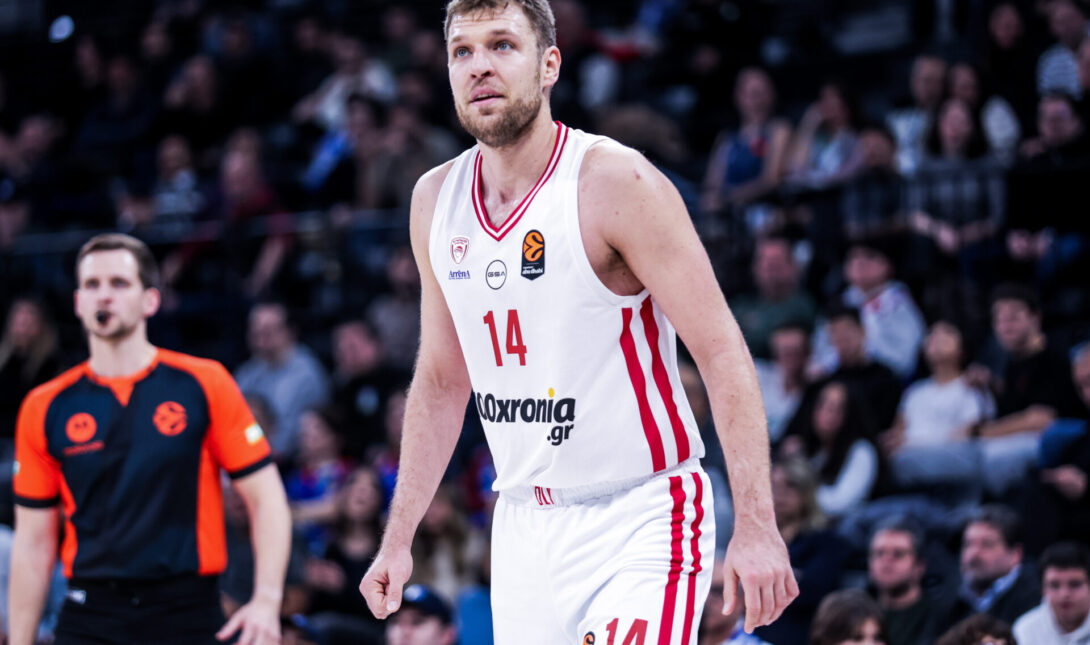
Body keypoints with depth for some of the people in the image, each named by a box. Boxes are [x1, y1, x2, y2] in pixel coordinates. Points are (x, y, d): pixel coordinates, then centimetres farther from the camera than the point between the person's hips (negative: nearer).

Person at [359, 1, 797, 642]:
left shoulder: (617, 182, -14)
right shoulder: (435, 200, 6)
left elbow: (722, 352, -16)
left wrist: (757, 525, -23)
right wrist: (399, 540, 13)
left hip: (640, 521, -6)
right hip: (523, 527, 6)